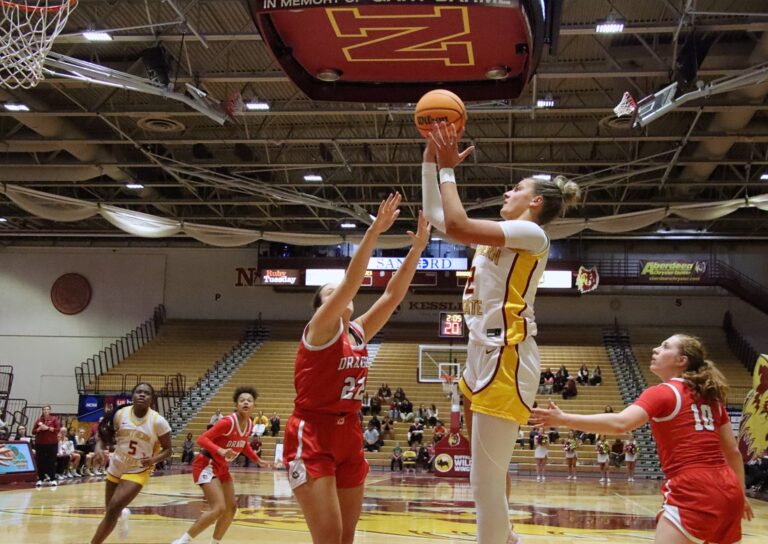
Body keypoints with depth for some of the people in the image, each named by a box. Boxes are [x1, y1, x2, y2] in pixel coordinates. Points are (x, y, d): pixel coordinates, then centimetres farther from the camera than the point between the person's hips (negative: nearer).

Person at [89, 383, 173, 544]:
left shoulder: (158, 421, -17)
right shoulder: (120, 414, -10)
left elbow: (168, 449, -8)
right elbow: (104, 437, 2)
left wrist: (154, 459, -27)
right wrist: (99, 448, -20)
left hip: (138, 472, -4)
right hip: (115, 468, 4)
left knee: (113, 509, -18)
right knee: (111, 510, 18)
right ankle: (123, 514, 55)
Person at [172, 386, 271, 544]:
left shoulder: (250, 425, 0)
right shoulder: (228, 422, -25)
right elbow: (202, 439, -29)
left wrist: (258, 461, 19)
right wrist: (220, 451, -43)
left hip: (222, 468, 9)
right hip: (206, 465, -9)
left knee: (231, 508, 10)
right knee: (219, 508, -21)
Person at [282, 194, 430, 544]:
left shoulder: (359, 332, 11)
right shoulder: (319, 329, -7)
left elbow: (393, 295, 5)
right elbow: (351, 281, -20)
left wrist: (417, 248, -3)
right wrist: (374, 231, -26)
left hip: (349, 435, 7)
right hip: (311, 437, -7)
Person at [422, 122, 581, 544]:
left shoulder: (531, 233, -7)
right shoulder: (500, 235, 19)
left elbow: (457, 226, -20)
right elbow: (435, 215, 25)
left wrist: (448, 169, -9)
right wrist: (430, 160, 19)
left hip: (505, 358, -10)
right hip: (483, 355, 10)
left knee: (486, 480, -10)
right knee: (487, 475, 19)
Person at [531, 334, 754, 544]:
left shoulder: (663, 392, -3)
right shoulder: (711, 397, 17)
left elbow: (620, 423, -20)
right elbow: (733, 451, 18)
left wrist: (564, 419, -21)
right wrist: (740, 495, 29)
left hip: (692, 490, -8)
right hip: (727, 489, 8)